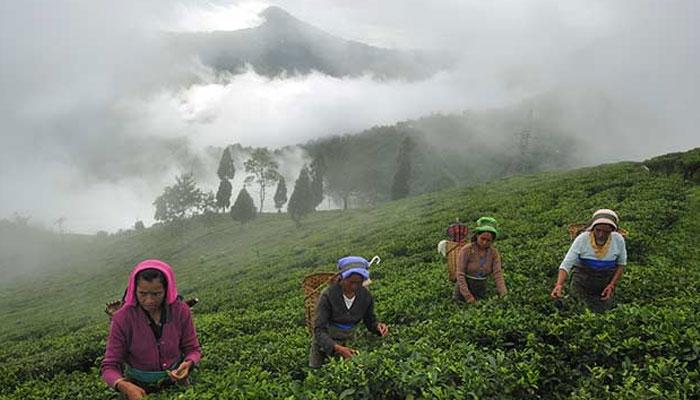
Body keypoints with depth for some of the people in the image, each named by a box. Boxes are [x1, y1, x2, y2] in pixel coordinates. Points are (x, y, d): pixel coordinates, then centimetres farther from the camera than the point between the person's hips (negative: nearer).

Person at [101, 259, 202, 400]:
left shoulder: (180, 310, -16)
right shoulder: (122, 319, -21)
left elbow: (193, 349, -5)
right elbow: (110, 367, -18)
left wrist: (188, 364, -26)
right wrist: (124, 386, -37)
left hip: (176, 381, 2)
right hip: (139, 388, -2)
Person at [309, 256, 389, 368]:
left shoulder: (366, 296, -17)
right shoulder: (328, 295, -28)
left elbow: (370, 321, -1)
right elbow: (319, 330, -28)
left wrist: (378, 326, -24)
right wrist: (337, 348, -43)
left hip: (347, 344, 2)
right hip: (324, 342, -2)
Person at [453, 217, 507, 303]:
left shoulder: (494, 253, -9)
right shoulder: (466, 250, -21)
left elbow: (498, 275, -17)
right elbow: (460, 274, -21)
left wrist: (504, 296, -31)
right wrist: (468, 296, -26)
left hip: (480, 291, 4)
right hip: (464, 289, -4)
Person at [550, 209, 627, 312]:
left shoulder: (618, 240, -14)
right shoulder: (582, 240, -22)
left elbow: (621, 264, 2)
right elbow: (566, 265, -22)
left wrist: (612, 285, -9)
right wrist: (559, 284, -39)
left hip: (605, 289, 2)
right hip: (581, 287, -2)